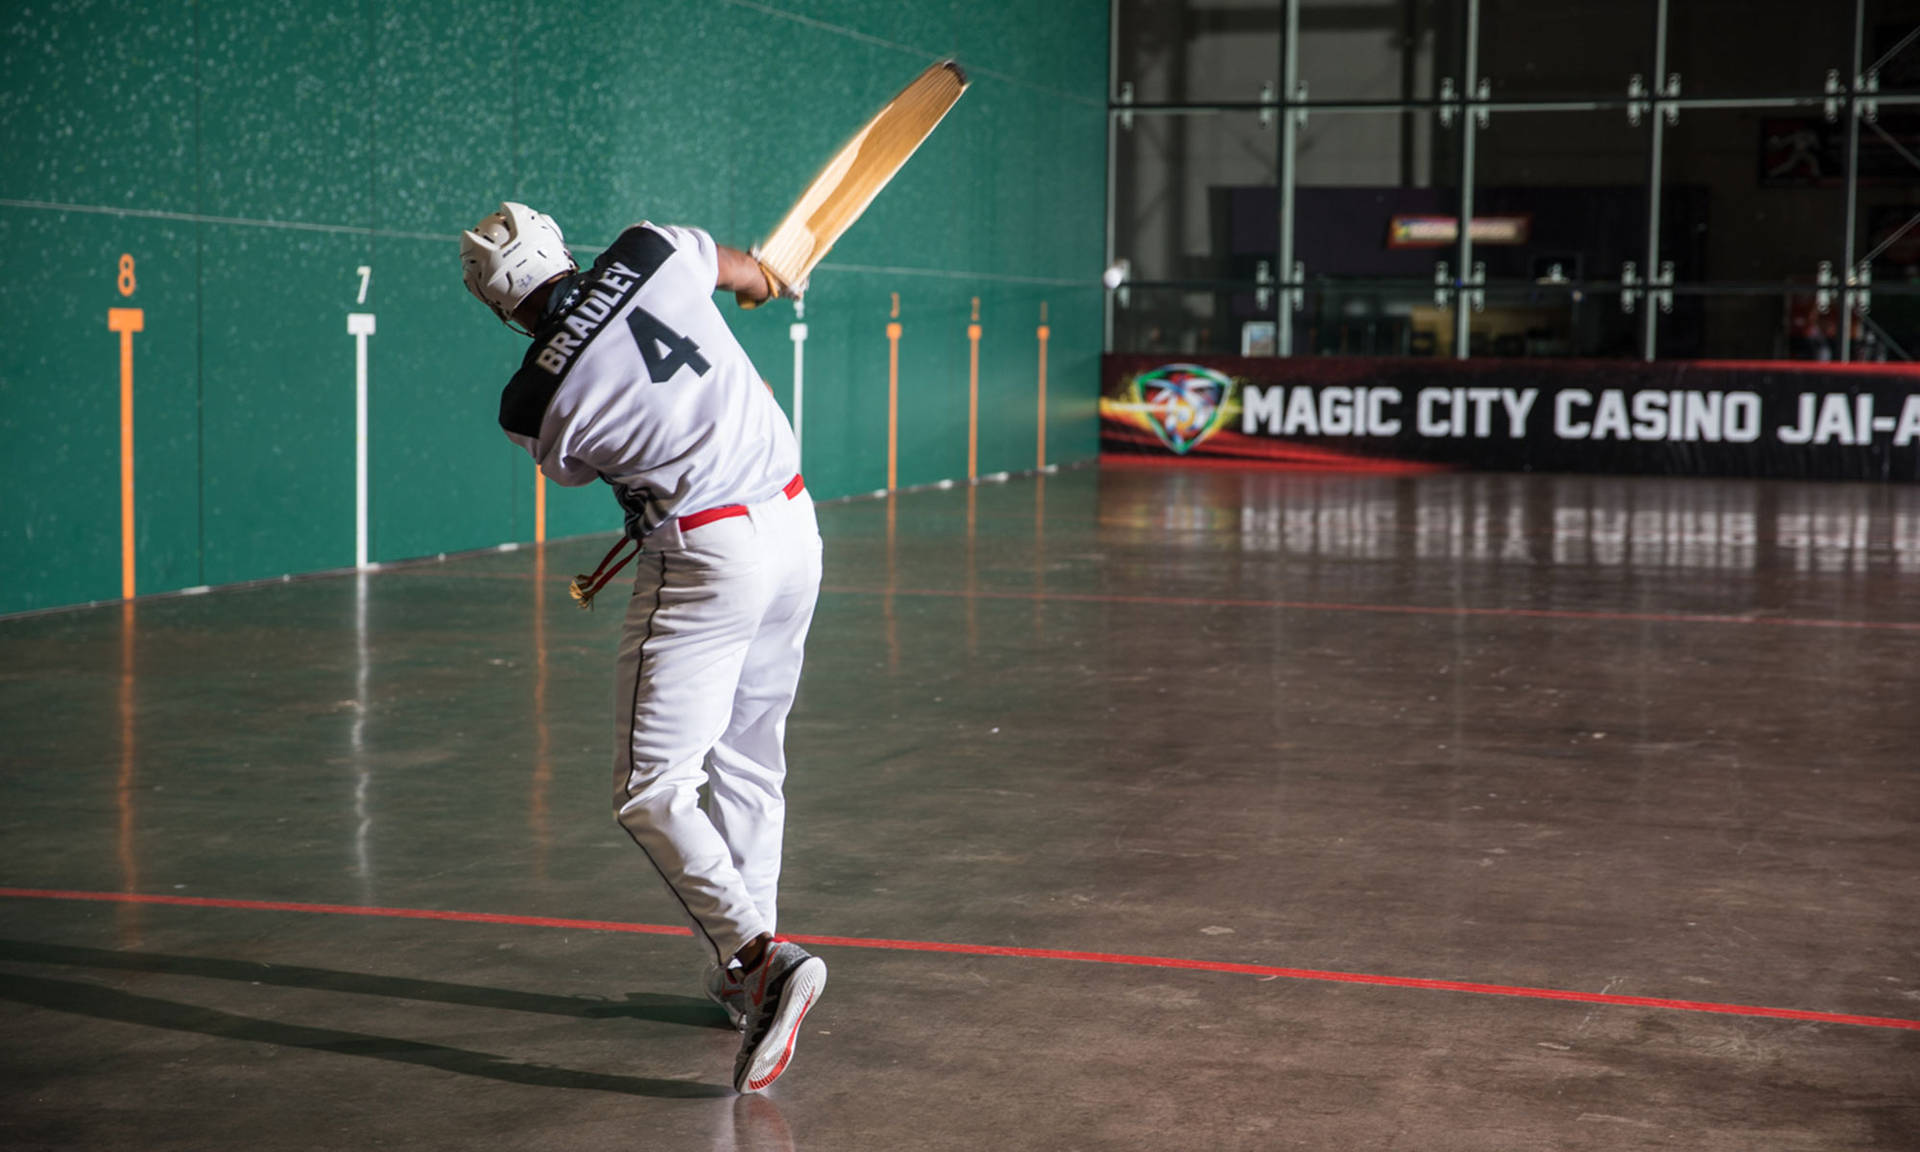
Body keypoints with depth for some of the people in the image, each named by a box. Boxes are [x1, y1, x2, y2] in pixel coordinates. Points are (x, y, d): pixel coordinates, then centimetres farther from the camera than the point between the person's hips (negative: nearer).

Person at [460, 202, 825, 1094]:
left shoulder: (533, 404, -9)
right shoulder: (653, 251, -2)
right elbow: (742, 271, 21)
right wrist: (755, 276, 45)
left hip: (705, 560, -6)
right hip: (795, 526, 7)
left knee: (653, 792, -2)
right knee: (750, 764, 19)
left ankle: (762, 958, -21)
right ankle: (742, 978, 26)